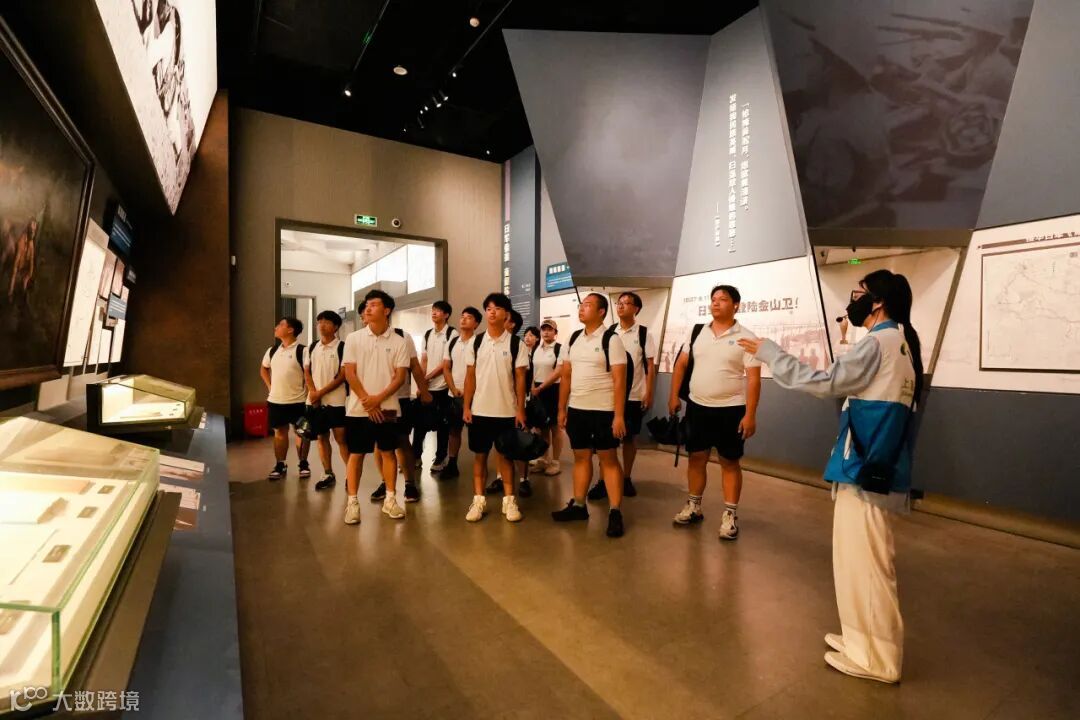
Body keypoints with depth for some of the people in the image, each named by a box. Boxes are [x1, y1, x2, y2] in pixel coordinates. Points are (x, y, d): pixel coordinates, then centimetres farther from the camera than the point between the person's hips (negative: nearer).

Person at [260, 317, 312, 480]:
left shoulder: (302, 351, -10)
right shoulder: (272, 351, 9)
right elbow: (264, 369, 25)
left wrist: (310, 394, -17)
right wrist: (269, 386, 13)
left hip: (298, 401, -5)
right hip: (275, 400, 5)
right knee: (280, 432, 12)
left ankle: (303, 464, 18)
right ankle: (280, 465, 22)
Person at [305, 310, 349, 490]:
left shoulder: (342, 347, -7)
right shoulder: (313, 347, 10)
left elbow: (343, 375, -11)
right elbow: (307, 371, 12)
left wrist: (321, 392, -13)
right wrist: (312, 391, -6)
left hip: (336, 400, -5)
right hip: (315, 401, 6)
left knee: (341, 438, -4)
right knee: (322, 437, 10)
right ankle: (328, 475, 20)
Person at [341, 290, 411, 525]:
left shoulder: (399, 342, -1)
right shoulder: (354, 338, 1)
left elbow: (401, 376, -5)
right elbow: (349, 373, -3)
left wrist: (378, 399, -15)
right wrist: (367, 401, -10)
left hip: (387, 408, 0)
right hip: (358, 408, 0)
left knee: (388, 452, 8)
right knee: (356, 454, 6)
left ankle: (390, 499, 18)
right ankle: (352, 501, 15)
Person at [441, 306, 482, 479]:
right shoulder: (452, 343, 9)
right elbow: (446, 369, 10)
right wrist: (454, 389, -2)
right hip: (454, 395, 5)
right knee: (454, 430, 12)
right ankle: (451, 465, 22)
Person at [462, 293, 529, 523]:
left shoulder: (516, 343, -3)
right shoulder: (475, 343, 3)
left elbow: (520, 378, -3)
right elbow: (470, 376, 4)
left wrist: (521, 409, -6)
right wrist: (466, 407, 0)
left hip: (507, 410, -2)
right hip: (479, 410, 2)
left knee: (506, 455, 9)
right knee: (480, 455, 9)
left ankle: (509, 500, 19)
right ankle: (479, 500, 19)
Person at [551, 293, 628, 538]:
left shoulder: (611, 339, -9)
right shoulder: (574, 339, 9)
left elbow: (619, 380, -12)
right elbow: (566, 376, 11)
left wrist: (619, 416, -16)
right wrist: (561, 409, 9)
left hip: (603, 410, -5)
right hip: (576, 409, 6)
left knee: (608, 459, 2)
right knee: (581, 457, 13)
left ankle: (615, 512, 11)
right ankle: (578, 505, 25)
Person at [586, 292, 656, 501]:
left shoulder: (644, 333, -2)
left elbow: (650, 366, -2)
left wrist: (649, 393, -8)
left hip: (634, 395, -2)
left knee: (629, 437, 9)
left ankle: (626, 479, 22)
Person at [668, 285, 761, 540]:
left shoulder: (745, 337, -7)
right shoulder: (696, 332, 5)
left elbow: (754, 378, -10)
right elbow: (681, 364, 10)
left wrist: (750, 414, -15)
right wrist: (673, 396, 4)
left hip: (731, 409, -4)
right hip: (697, 406, 4)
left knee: (729, 462, 7)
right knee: (696, 457, 12)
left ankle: (730, 514, 19)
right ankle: (694, 507, 27)